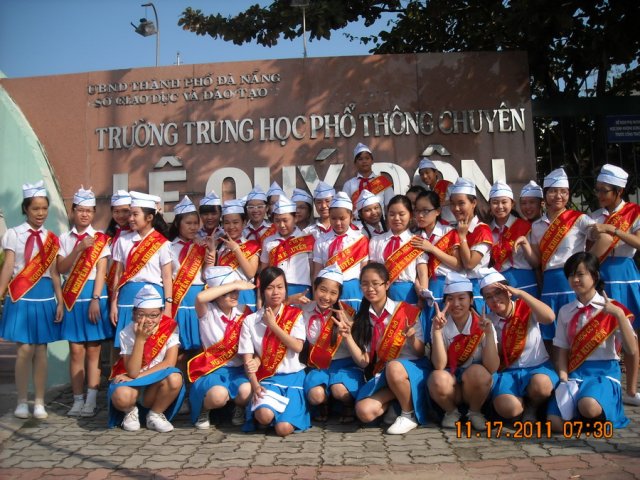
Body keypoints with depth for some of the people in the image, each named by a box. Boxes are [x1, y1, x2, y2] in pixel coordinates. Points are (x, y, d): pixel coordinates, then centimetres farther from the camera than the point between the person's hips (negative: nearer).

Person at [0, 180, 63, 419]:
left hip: (45, 295, 3)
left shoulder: (51, 238, 9)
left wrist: (60, 302, 5)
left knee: (41, 350, 5)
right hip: (21, 295, -2)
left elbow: (54, 272, 8)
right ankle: (22, 402, 11)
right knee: (25, 349, -4)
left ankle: (39, 403, 14)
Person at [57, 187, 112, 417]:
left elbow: (101, 271, -4)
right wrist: (79, 248, -14)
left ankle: (91, 401, 4)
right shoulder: (64, 239, 9)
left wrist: (95, 299, -13)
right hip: (73, 295, 2)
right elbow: (61, 268, -2)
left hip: (94, 294, -2)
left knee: (93, 350, 0)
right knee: (76, 350, 3)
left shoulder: (100, 238, 2)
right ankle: (77, 400, 10)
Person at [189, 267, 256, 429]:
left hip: (238, 368, 3)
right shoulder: (207, 312, -7)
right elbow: (200, 297, -32)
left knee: (247, 392, -30)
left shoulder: (244, 312, 4)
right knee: (218, 395, -34)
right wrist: (235, 284, -28)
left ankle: (239, 408, 8)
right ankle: (203, 411, 4)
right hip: (212, 369, -2)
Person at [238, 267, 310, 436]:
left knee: (283, 429, -18)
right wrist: (254, 384, -15)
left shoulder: (295, 315, 2)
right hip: (267, 378, 0)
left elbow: (297, 347, -11)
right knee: (264, 416, -31)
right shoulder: (250, 320, 2)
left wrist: (273, 325, -11)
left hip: (293, 377, 0)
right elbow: (248, 359, -1)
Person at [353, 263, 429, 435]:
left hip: (413, 367, -3)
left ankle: (409, 415, -11)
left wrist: (412, 339, -26)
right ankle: (397, 402, 7)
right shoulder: (363, 318, 4)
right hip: (382, 373, 3)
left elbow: (421, 352, -4)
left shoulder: (406, 311, -7)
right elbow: (364, 360, 1)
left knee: (393, 368, -38)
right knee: (364, 412, -23)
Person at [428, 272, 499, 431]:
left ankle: (475, 412, -3)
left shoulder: (483, 325, -10)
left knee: (477, 372, -32)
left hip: (476, 384, 0)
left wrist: (489, 333, -31)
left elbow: (492, 368, -20)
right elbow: (439, 365, -21)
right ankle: (451, 412, -1)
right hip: (451, 385, 0)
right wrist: (437, 330, -30)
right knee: (438, 379, -32)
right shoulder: (441, 325, -8)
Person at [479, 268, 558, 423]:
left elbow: (549, 317, -26)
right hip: (507, 371, 1)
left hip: (537, 367, -1)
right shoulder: (489, 321, 3)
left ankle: (533, 408, -1)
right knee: (507, 409, -30)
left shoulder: (526, 308, -2)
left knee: (541, 385, -38)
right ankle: (523, 406, 9)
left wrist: (521, 293, -23)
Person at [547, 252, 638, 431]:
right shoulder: (565, 311, 9)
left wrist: (619, 314, -21)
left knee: (588, 407, -37)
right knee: (555, 422, -22)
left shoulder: (612, 309, -1)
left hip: (604, 372, -3)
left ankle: (601, 418, -1)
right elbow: (562, 351, 9)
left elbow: (632, 349, -10)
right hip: (575, 373, 3)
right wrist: (564, 380, -7)